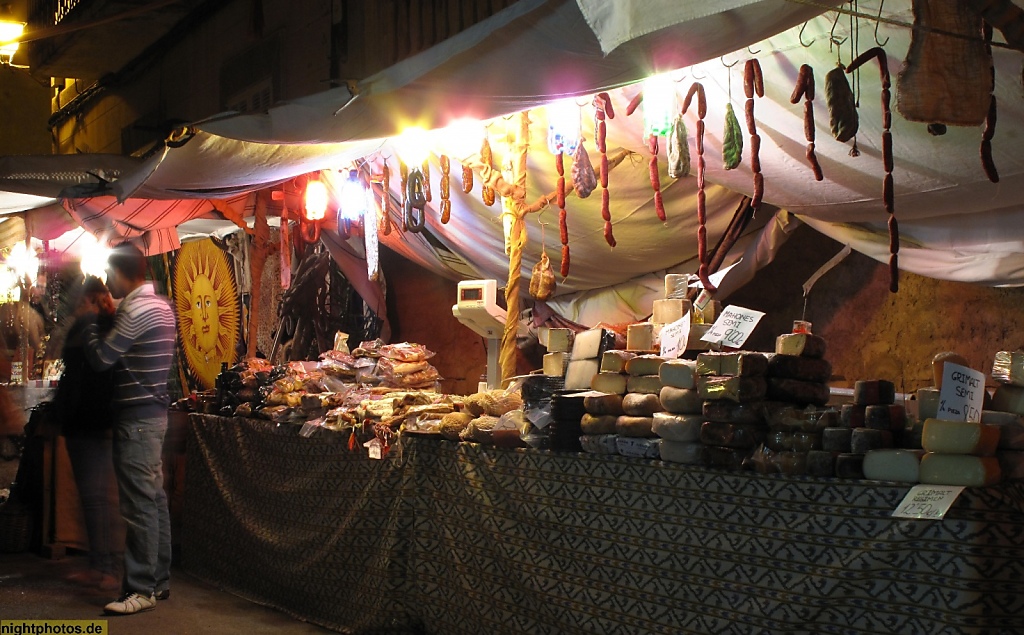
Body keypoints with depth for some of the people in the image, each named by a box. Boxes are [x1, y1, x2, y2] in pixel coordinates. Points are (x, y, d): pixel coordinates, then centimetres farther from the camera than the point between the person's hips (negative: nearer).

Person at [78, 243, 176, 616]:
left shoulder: (136, 310, -17)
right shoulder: (160, 305, 15)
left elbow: (101, 358, -16)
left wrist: (89, 319, -2)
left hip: (136, 416, -10)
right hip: (155, 410, 10)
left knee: (139, 503, -7)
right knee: (154, 498, 13)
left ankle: (141, 589, -3)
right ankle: (158, 580, 20)